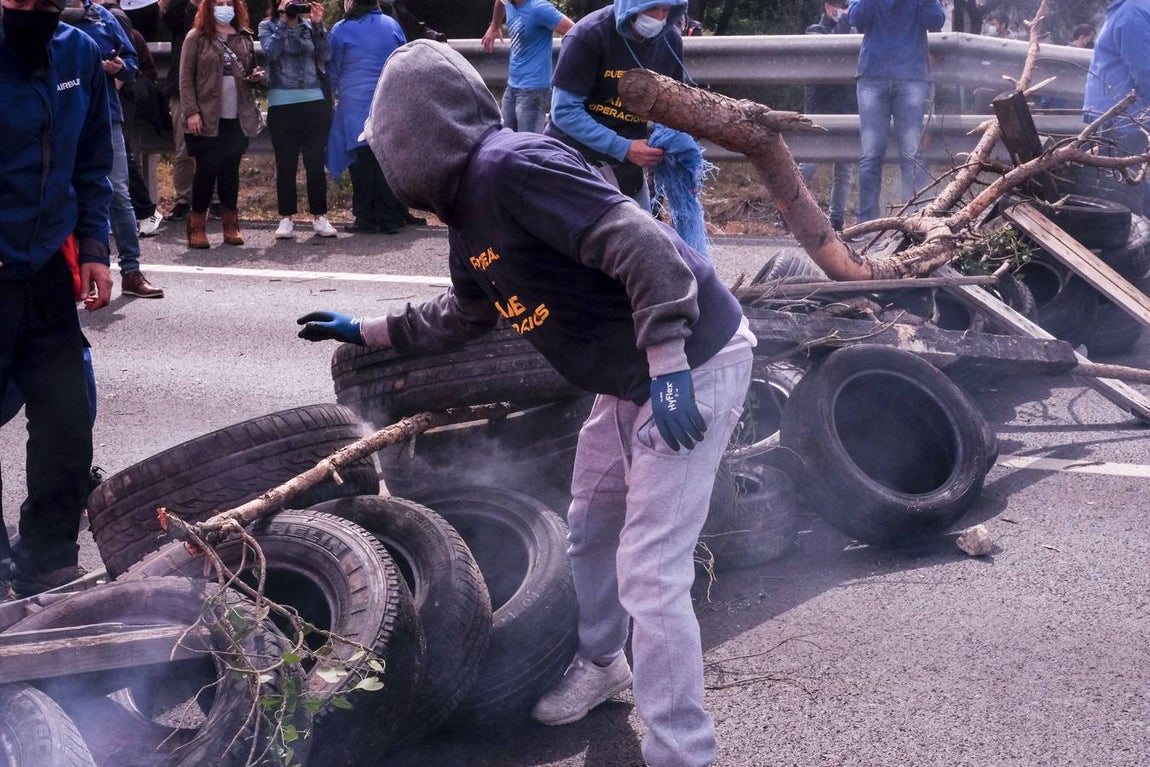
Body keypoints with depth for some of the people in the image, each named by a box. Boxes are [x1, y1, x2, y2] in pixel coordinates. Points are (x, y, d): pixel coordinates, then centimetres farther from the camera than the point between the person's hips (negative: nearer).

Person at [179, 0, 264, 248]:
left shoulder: (244, 38, 13)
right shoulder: (196, 38, 0)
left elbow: (251, 70, 25)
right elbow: (186, 77, -4)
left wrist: (257, 75, 1)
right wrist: (191, 112, -13)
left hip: (238, 117, 4)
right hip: (207, 118, -4)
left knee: (231, 170, 7)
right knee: (206, 170, -3)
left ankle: (231, 225, 14)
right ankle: (197, 225, 7)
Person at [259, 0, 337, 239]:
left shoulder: (309, 25, 11)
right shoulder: (268, 26, 6)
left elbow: (326, 55, 1)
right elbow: (271, 52, -12)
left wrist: (318, 25, -8)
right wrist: (284, 21, -12)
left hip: (314, 102, 2)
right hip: (281, 105, -2)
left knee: (315, 163, 2)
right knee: (285, 165, 2)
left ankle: (319, 217, 9)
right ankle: (286, 218, 8)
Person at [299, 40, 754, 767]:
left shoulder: (510, 166, -22)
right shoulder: (468, 215, 10)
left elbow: (646, 247, -28)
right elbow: (463, 315, 28)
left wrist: (669, 370, -29)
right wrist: (367, 332, 33)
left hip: (690, 363, -10)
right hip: (631, 376, 10)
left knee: (649, 573, -10)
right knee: (590, 528, 24)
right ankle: (601, 663, 46)